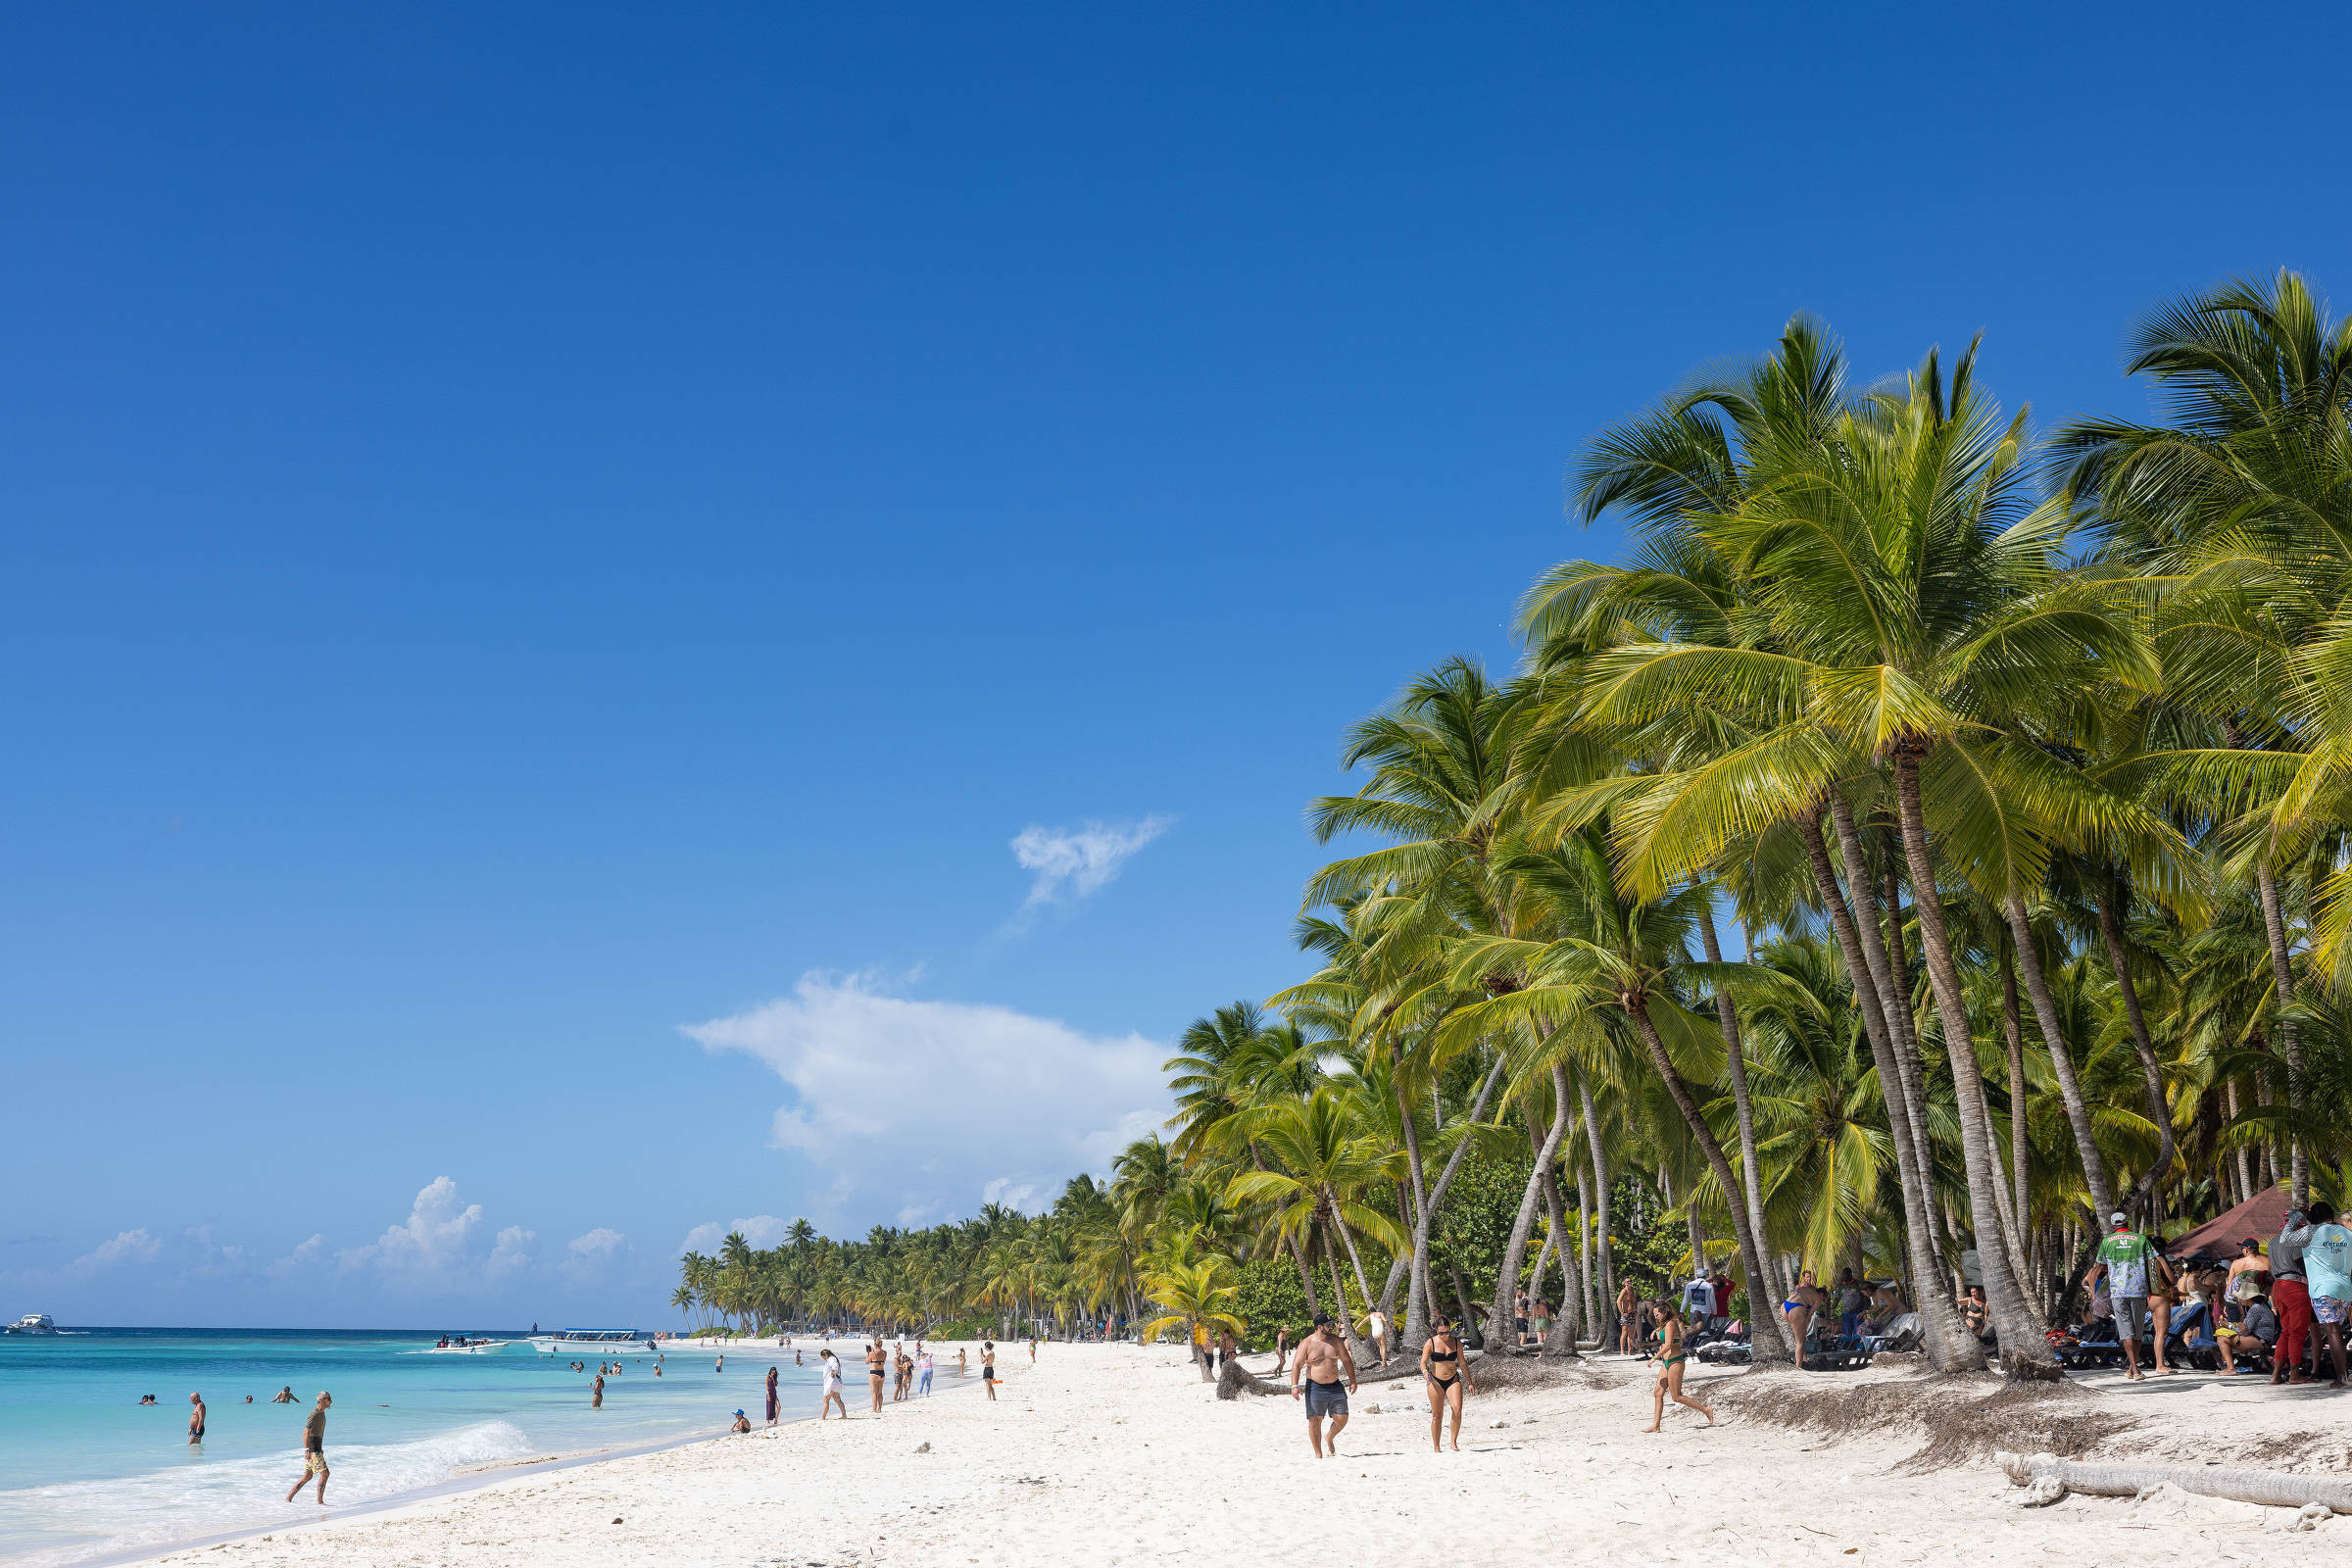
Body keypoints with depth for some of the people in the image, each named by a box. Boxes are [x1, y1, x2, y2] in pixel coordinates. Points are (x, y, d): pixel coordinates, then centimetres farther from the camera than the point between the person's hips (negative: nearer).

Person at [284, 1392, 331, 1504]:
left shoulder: (322, 1413, 14)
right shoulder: (314, 1414, -17)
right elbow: (306, 1432, -25)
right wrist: (307, 1450, -31)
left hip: (317, 1448, 10)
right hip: (312, 1449, -10)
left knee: (307, 1476, 13)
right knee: (324, 1473, -10)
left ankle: (289, 1498, 18)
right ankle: (320, 1501, -6)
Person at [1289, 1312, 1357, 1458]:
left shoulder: (1336, 1341, 8)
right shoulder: (1307, 1344, -4)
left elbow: (1347, 1361, 15)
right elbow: (1297, 1365, -8)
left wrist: (1352, 1380, 10)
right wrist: (1294, 1386, -18)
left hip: (1335, 1386, 3)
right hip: (1315, 1387, -3)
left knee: (1342, 1419, -1)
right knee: (1315, 1421, -2)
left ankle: (1330, 1438, 29)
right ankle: (1318, 1454, 9)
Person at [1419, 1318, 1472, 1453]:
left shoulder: (1456, 1342, 4)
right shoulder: (1431, 1343, -4)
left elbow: (1462, 1363, 13)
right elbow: (1423, 1362, -10)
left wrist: (1470, 1383, 15)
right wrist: (1425, 1371, -32)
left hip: (1453, 1381, 2)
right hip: (1436, 1381, -2)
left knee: (1457, 1409, -20)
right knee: (1437, 1415, -1)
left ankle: (1454, 1442, -6)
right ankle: (1436, 1448, 10)